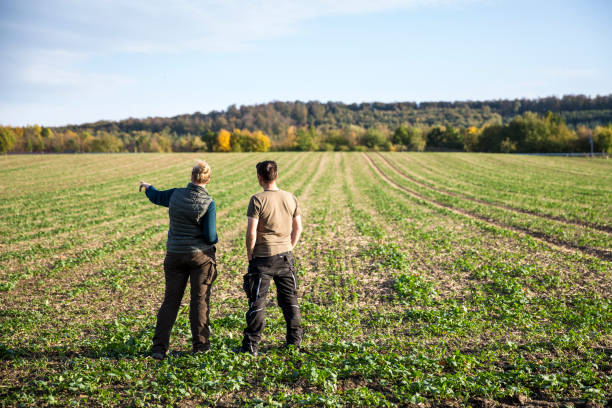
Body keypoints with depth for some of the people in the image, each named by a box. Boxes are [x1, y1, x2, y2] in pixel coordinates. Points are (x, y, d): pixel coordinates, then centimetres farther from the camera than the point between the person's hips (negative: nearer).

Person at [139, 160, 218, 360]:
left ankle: (159, 347, 8)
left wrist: (146, 186, 40)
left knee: (170, 301, 8)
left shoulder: (176, 194, -4)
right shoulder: (208, 203, -14)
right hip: (200, 255, -3)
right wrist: (214, 240, 10)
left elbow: (156, 196, 18)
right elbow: (210, 236, -15)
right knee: (200, 300, 7)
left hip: (175, 255, 3)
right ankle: (200, 345, 13)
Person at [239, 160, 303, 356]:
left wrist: (249, 254, -3)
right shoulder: (290, 198, 2)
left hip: (262, 258, -4)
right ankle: (294, 341, 21)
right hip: (285, 256, 4)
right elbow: (298, 228, 8)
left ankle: (251, 345, 6)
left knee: (257, 302, 3)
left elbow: (251, 232, -17)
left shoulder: (257, 200, -13)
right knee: (290, 299, 15)